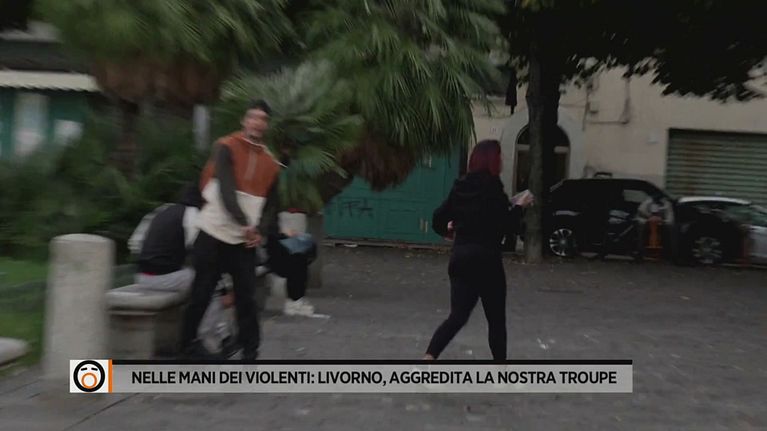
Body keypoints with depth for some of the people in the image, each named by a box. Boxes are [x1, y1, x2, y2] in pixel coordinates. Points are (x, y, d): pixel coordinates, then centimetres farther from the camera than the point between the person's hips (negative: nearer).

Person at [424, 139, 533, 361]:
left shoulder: (460, 187, 7)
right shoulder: (493, 188, -12)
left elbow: (438, 218, 9)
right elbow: (506, 226, -14)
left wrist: (447, 230, 29)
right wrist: (519, 206, 1)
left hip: (460, 258, 6)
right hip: (486, 260, -6)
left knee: (458, 315, 8)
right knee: (496, 319, 10)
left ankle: (429, 356, -7)